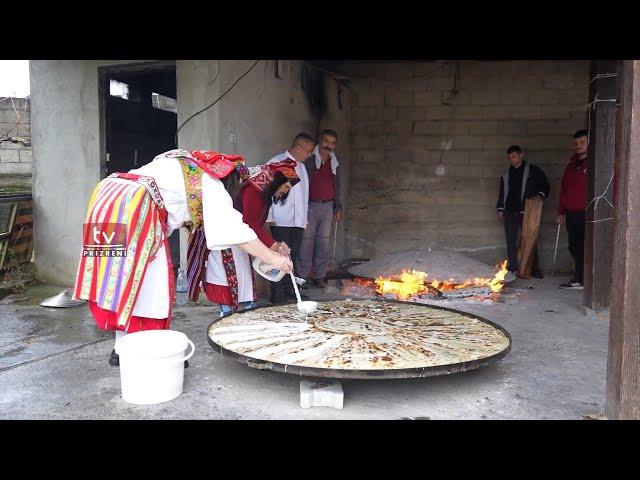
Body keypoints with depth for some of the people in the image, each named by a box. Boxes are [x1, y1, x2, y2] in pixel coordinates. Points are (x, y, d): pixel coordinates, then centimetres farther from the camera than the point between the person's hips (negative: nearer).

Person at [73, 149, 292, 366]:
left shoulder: (181, 162, 27)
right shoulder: (210, 182, 4)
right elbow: (234, 229, -3)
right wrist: (272, 258, 0)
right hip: (134, 204, -8)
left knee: (120, 277, 14)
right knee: (148, 282, 1)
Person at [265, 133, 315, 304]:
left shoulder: (301, 166, 18)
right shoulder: (277, 163, -5)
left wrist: (304, 218, 17)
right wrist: (269, 217, -13)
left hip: (297, 222, 7)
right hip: (280, 221, -7)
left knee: (292, 258, 12)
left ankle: (291, 293, 21)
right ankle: (278, 297, -1)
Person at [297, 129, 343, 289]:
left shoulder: (335, 163, 15)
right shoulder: (309, 160, -2)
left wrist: (338, 207, 16)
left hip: (328, 206, 5)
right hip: (310, 205, -4)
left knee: (324, 242, 4)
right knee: (306, 241, -5)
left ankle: (319, 277, 12)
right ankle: (303, 277, 2)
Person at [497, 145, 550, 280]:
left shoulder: (533, 170, 3)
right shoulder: (506, 174, 16)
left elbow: (545, 185, 6)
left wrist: (540, 194, -13)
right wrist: (500, 209, 14)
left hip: (527, 212, -4)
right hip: (509, 212, 4)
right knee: (511, 242, 4)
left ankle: (534, 270, 7)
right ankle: (513, 269, 11)